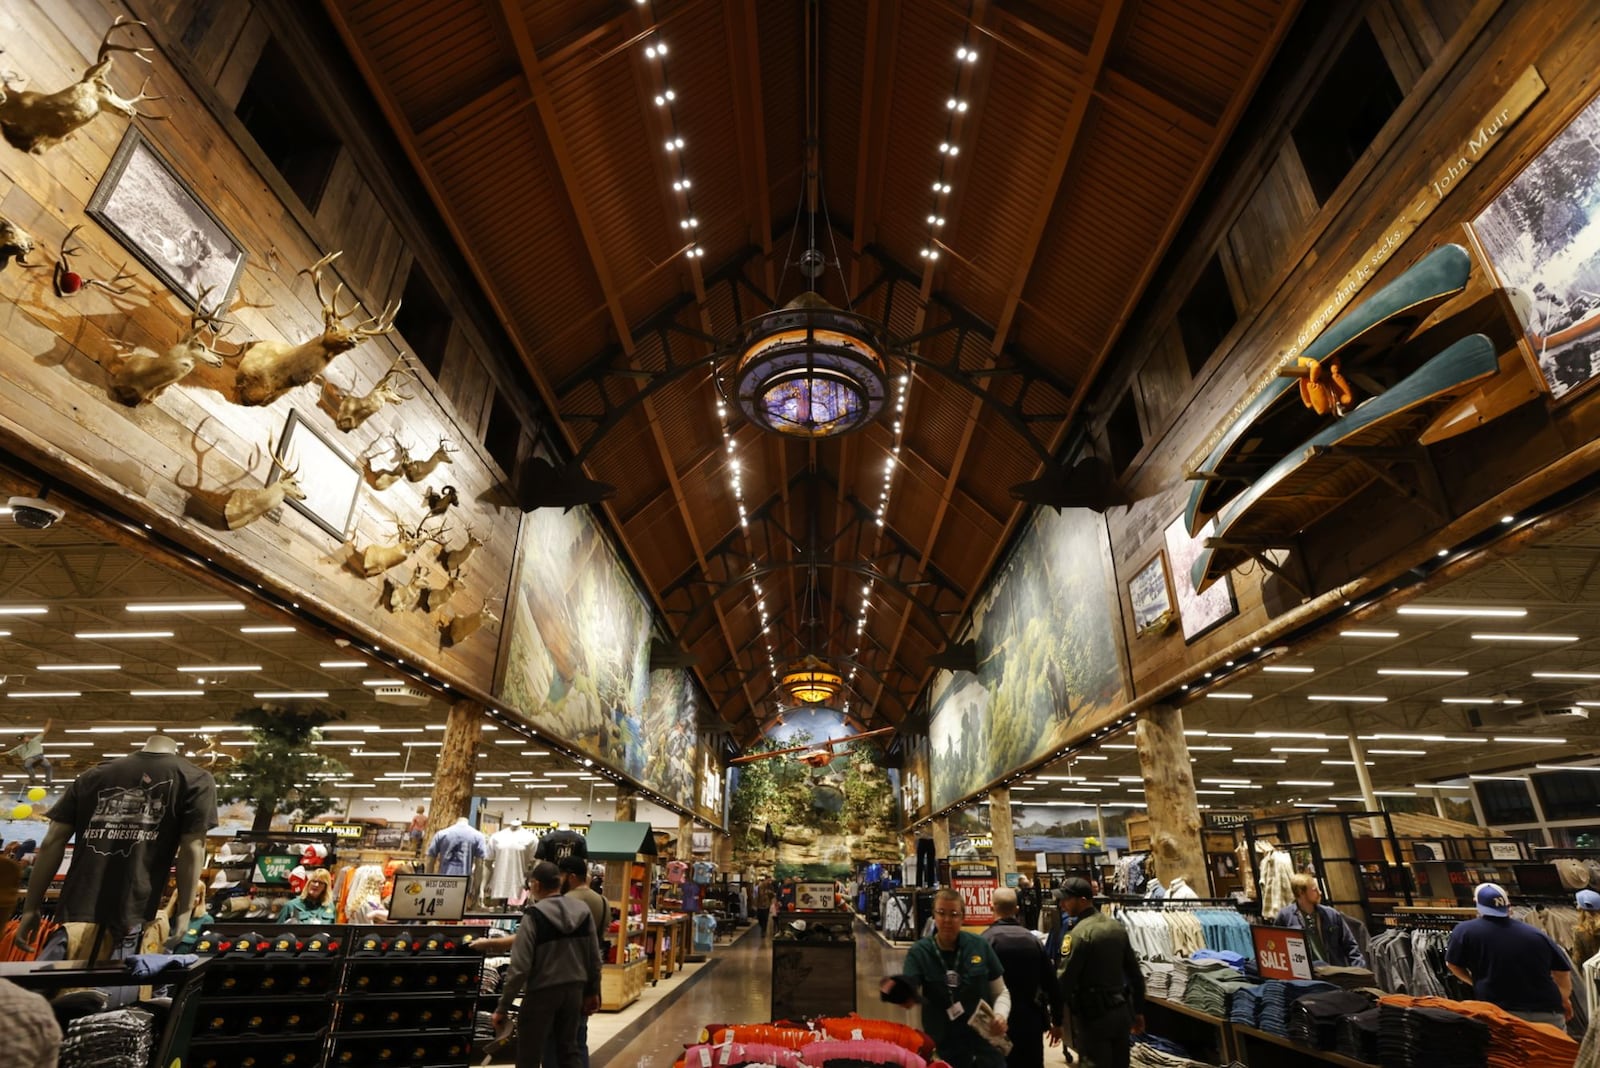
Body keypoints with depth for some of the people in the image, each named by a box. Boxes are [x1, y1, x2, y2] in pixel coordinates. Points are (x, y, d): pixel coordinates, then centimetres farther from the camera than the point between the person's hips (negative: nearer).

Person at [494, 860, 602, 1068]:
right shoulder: (583, 910, 0)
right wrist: (593, 992, 15)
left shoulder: (534, 915, -15)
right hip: (574, 988, 5)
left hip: (542, 992, -5)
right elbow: (594, 957, 4)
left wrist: (502, 1007, -8)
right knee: (570, 1047, 18)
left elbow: (520, 967, -17)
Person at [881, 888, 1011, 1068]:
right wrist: (904, 997, -43)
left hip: (986, 1045, 1)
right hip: (943, 1048, -1)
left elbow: (1001, 992, 7)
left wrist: (1001, 1016, -12)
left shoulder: (980, 946, -4)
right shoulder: (919, 952, -8)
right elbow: (910, 991, -21)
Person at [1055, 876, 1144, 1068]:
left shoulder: (1079, 933, -19)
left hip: (1093, 1015, -7)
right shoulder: (1116, 926, 5)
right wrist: (1138, 1011, 21)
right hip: (1122, 1010, 8)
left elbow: (1064, 980, -18)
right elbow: (1134, 973, 12)